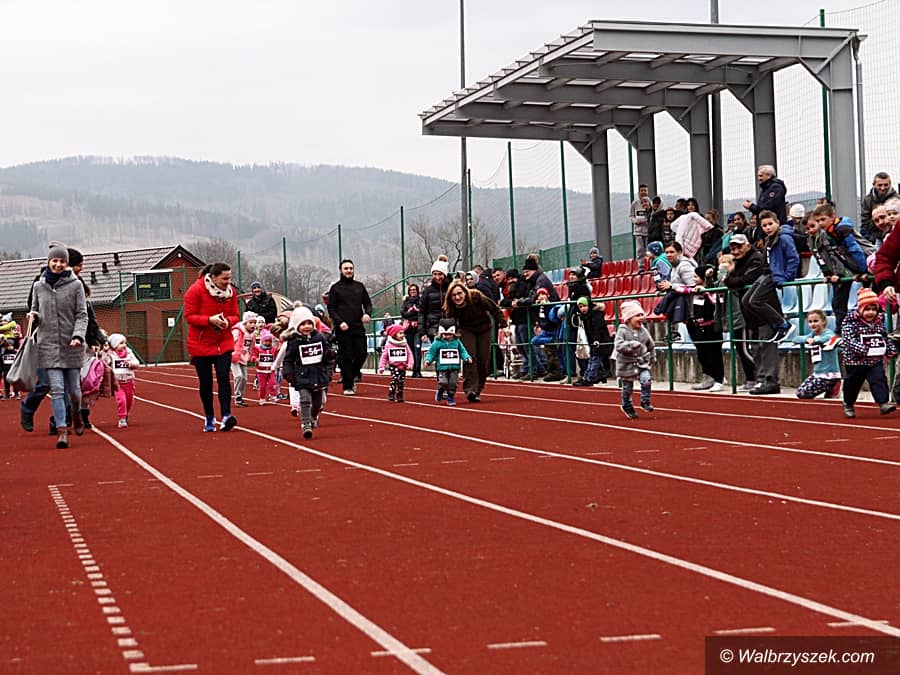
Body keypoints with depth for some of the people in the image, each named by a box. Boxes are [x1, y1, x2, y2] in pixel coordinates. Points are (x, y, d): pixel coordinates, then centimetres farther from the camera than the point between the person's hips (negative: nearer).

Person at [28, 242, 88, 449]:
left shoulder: (75, 285, 0)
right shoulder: (38, 286, 8)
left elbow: (82, 315, -2)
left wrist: (78, 335, -17)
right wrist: (34, 316, -4)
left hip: (72, 346, -1)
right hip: (49, 345, 1)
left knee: (73, 389, 5)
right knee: (56, 389, -8)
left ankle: (76, 414, 37)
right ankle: (62, 430, -8)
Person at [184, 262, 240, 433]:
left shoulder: (230, 291, -1)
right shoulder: (196, 290, -14)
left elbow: (235, 316, 6)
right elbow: (189, 317, -14)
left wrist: (227, 321, -17)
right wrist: (210, 320, -27)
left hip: (224, 343, 2)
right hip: (201, 344, -2)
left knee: (223, 377, -14)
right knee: (205, 383, 5)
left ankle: (226, 416, -22)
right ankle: (209, 418, 20)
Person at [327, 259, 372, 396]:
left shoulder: (359, 286, 13)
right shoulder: (335, 288, 2)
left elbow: (367, 303, 17)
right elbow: (331, 308, -1)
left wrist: (367, 313, -5)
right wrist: (339, 322, -15)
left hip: (358, 327, 3)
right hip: (343, 328, -3)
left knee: (362, 353, -2)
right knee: (345, 357, -3)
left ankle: (350, 376, 23)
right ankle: (348, 386, 4)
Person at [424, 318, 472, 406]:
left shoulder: (457, 342, 7)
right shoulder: (437, 343, 0)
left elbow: (462, 351, 14)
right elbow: (431, 352, 4)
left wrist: (467, 358, -2)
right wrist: (428, 360, -12)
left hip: (454, 367, 2)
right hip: (442, 367, -2)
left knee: (453, 383, 0)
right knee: (443, 382, -13)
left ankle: (451, 398, 14)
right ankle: (440, 393, 16)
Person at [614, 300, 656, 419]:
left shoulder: (643, 331, 0)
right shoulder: (622, 331, -14)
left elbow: (651, 345, 14)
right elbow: (619, 346, -26)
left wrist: (652, 358, 15)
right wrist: (631, 345, -35)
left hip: (641, 362, 3)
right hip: (627, 363, -3)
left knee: (646, 380, -19)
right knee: (627, 387, 7)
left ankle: (645, 401, 0)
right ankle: (627, 406, 30)